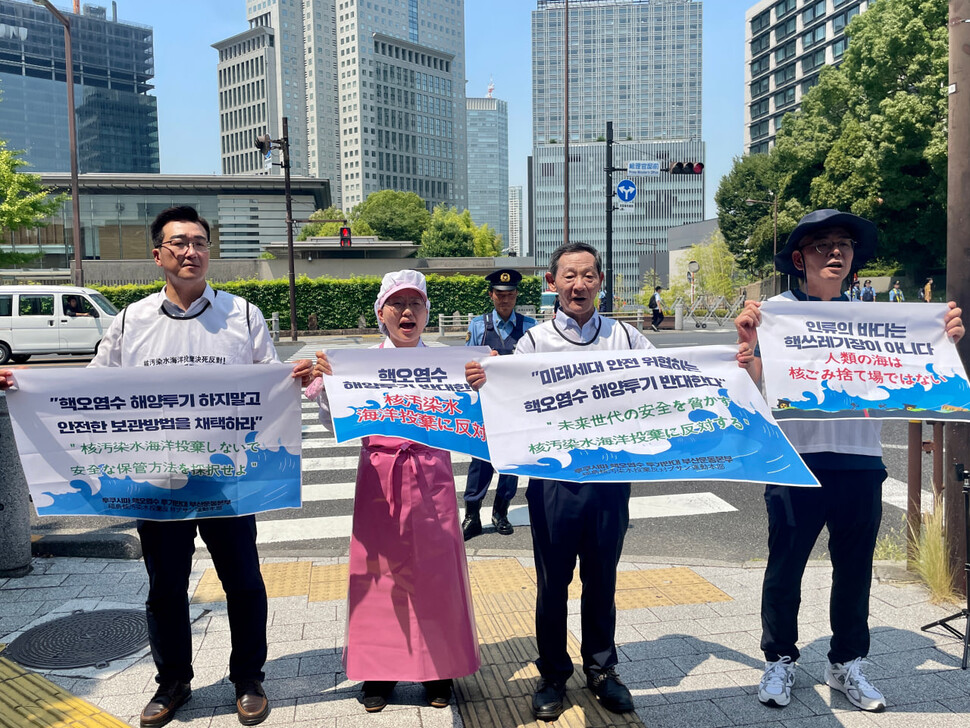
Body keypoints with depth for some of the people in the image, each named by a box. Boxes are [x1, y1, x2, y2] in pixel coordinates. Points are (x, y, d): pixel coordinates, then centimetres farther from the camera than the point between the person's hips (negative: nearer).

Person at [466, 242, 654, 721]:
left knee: (602, 579, 16)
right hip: (554, 479, -1)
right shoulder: (534, 341, -1)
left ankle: (601, 668, 36)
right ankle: (553, 674, 31)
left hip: (612, 477, 1)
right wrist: (482, 385, -24)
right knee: (553, 582, 11)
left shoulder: (627, 339, 4)